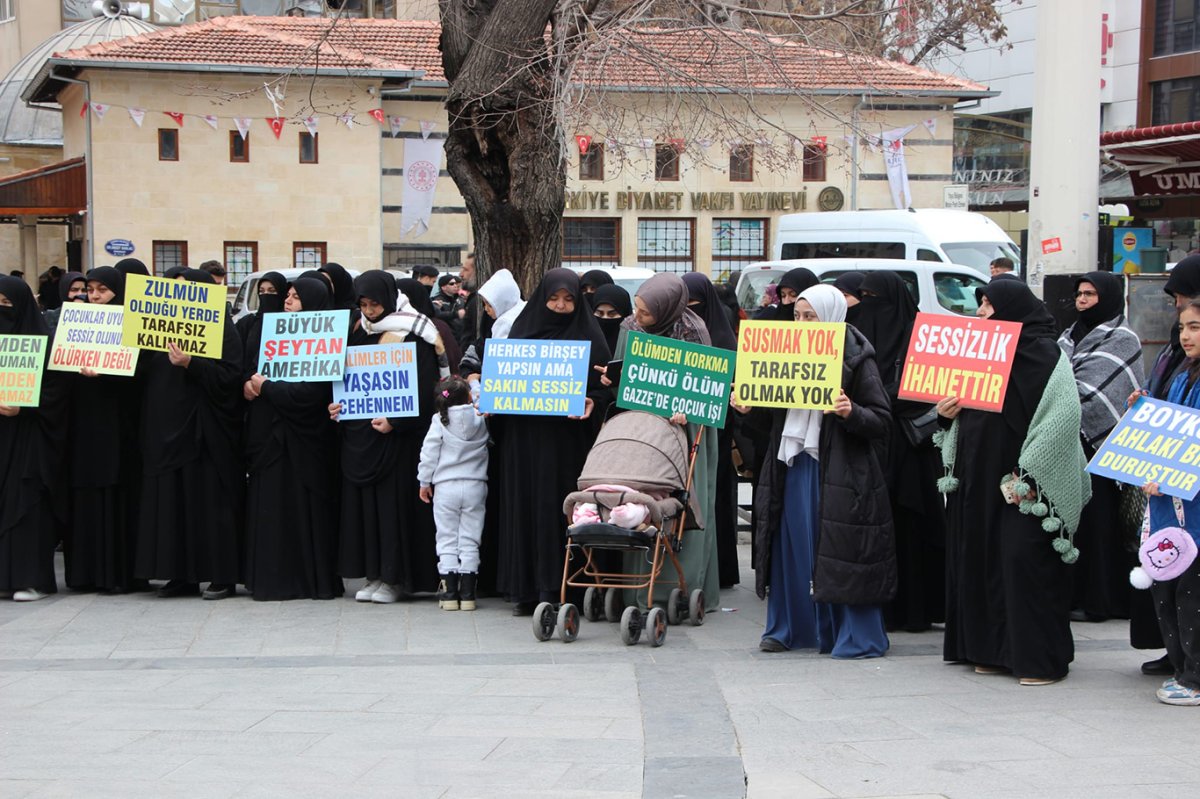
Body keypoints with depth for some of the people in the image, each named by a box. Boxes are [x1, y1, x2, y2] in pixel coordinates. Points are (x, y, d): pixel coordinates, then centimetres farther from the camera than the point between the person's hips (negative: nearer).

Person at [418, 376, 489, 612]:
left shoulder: (439, 421, -7)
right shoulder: (481, 419, -3)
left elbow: (429, 453, -5)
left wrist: (424, 481, 7)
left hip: (446, 486, -1)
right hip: (475, 486, 1)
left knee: (447, 540, 6)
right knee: (469, 540, 6)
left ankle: (449, 592, 2)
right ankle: (467, 592, 4)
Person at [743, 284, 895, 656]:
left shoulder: (856, 360, -6)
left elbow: (882, 420, -9)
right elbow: (775, 414, 19)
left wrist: (852, 413, -27)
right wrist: (749, 407, 1)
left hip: (839, 472, -6)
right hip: (792, 464, 6)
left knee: (839, 552, -5)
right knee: (792, 544, 9)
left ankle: (855, 636, 3)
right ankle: (789, 628, 21)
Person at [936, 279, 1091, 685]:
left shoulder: (1045, 353, -8)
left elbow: (1062, 416, -16)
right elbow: (966, 404, 24)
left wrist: (1028, 476, -20)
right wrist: (948, 413, 0)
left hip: (1023, 480, -8)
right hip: (979, 476, 8)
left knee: (1024, 558, -9)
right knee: (982, 559, 8)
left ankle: (1040, 657, -2)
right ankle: (993, 650, 17)